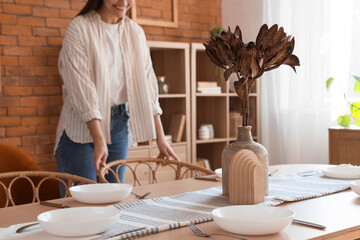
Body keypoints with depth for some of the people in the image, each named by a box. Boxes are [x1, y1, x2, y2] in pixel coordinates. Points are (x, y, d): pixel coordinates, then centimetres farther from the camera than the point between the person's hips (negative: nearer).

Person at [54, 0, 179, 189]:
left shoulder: (135, 32, 5)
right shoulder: (79, 28, -10)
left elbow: (147, 84, 3)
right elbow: (81, 88, -17)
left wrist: (160, 138, -2)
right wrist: (99, 141, -23)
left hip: (119, 126, 5)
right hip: (81, 128, -4)